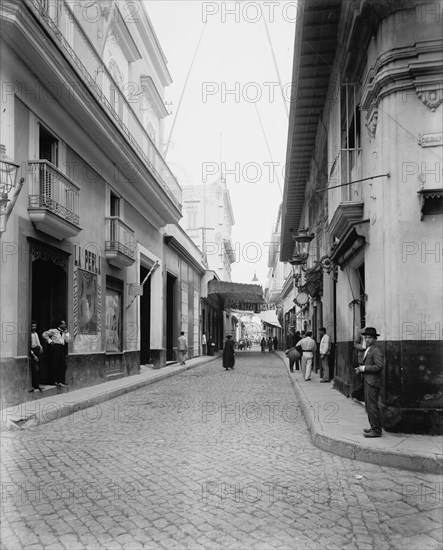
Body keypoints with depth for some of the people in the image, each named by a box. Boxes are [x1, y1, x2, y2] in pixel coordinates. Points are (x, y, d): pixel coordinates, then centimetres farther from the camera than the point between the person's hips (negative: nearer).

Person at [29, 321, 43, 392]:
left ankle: (37, 385, 16)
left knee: (38, 370, 9)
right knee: (35, 369, -12)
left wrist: (40, 347, 1)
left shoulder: (36, 334, 13)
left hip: (37, 351, 8)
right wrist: (33, 355, -14)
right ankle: (34, 386, -4)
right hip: (32, 352, -8)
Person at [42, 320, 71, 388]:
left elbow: (68, 340, 10)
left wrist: (66, 332, 8)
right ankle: (54, 381, 1)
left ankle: (61, 381, 6)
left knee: (63, 365, 1)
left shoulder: (64, 333, 21)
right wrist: (49, 341, -5)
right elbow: (44, 334, -2)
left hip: (62, 349, 6)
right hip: (55, 347, -6)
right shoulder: (53, 331, 3)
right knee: (55, 365, -5)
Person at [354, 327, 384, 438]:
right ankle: (373, 427, 25)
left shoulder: (376, 351, -14)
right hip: (368, 382, 10)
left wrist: (364, 368, -18)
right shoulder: (368, 350, 17)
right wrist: (360, 369, 8)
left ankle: (376, 431, -2)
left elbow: (379, 366, -23)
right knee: (368, 406, 15)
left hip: (373, 382, -10)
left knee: (372, 406, -8)